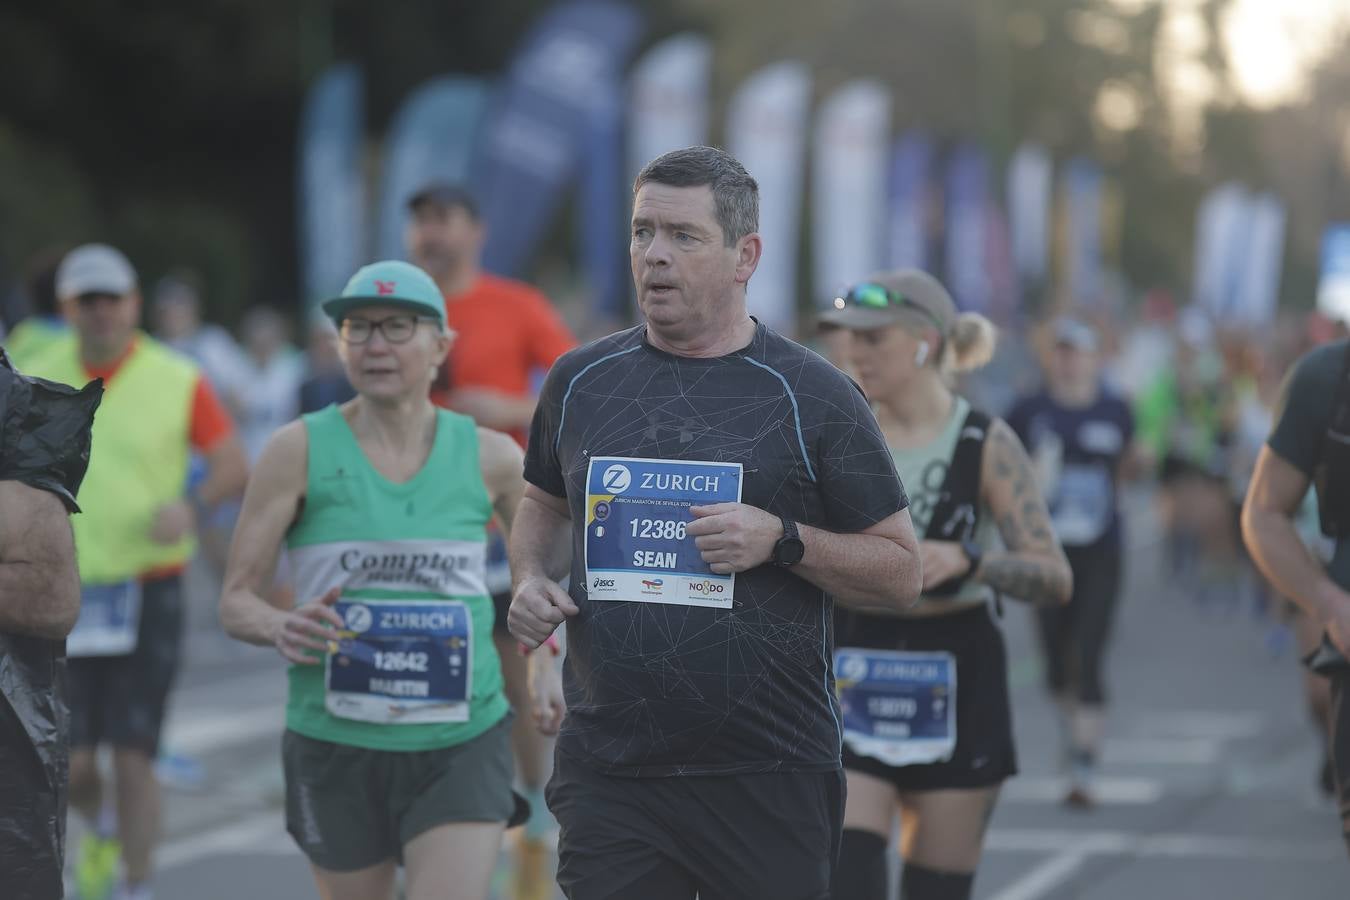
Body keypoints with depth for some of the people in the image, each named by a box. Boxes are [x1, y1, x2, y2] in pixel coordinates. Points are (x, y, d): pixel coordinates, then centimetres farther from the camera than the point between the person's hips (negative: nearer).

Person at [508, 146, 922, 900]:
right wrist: (531, 579, 6)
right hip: (607, 773, 2)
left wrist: (782, 540, -15)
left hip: (771, 779, -2)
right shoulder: (583, 380, 9)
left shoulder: (814, 396, -1)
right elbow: (547, 506, 27)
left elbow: (902, 573, 0)